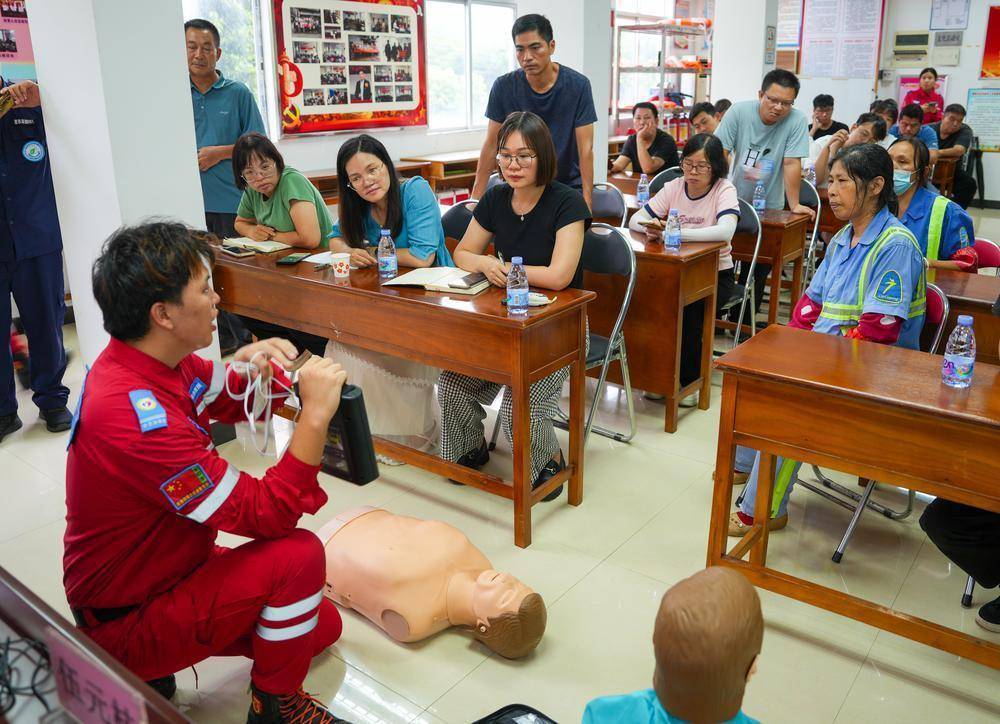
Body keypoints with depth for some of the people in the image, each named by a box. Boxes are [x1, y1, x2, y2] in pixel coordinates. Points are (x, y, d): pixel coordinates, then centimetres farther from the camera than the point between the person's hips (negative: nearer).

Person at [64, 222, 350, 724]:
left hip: (168, 568, 9)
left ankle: (146, 669, 17)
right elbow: (268, 514, -31)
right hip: (125, 621, -9)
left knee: (322, 625, 10)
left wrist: (247, 367, -11)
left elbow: (229, 403, 11)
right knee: (298, 555, -25)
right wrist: (315, 414, -29)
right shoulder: (139, 417, -34)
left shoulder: (154, 358, -6)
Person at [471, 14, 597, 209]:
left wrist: (586, 202, -24)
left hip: (568, 185, -1)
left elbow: (585, 149, -16)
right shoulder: (503, 87, -8)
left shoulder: (578, 85, -13)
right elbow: (491, 145, -5)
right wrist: (476, 198, -10)